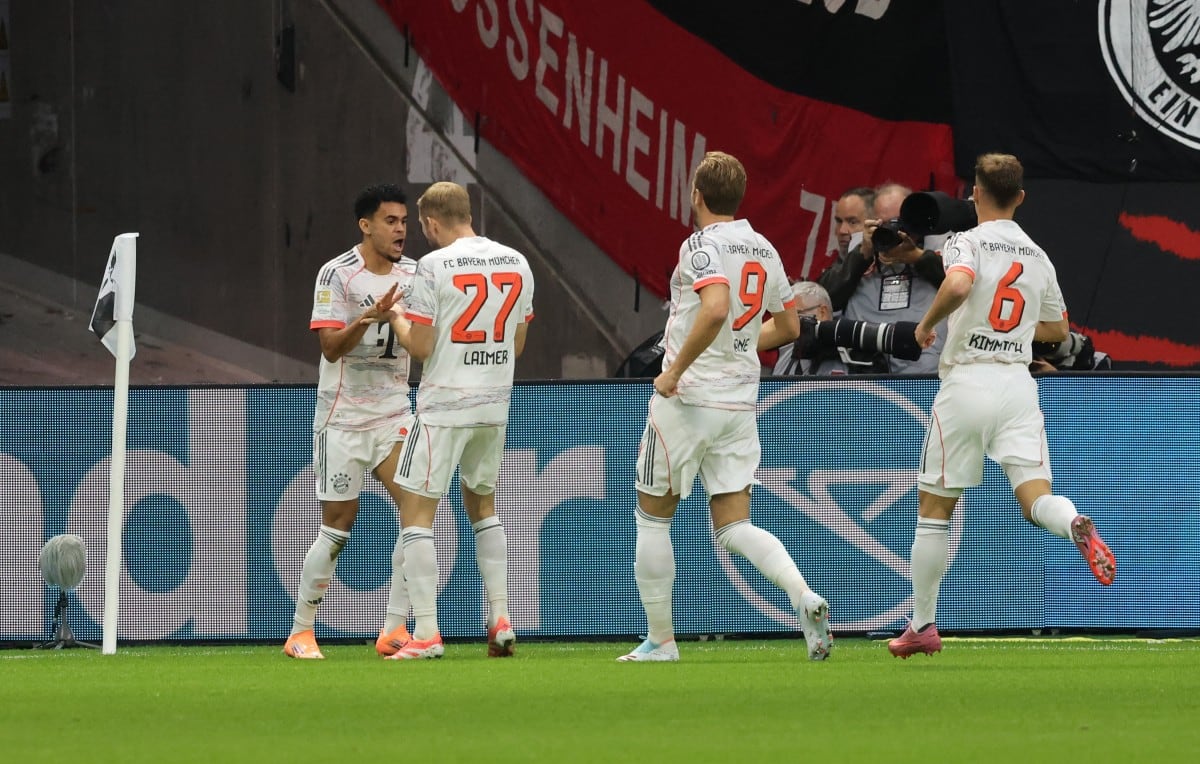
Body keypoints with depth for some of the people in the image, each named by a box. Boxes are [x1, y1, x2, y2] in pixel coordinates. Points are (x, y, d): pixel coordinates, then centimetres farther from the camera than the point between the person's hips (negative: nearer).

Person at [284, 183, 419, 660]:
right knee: (337, 528, -3)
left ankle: (394, 630, -9)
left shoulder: (413, 275, 6)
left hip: (393, 413, 4)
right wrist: (368, 317, -31)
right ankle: (301, 631, 12)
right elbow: (330, 346, -15)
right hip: (343, 418, -4)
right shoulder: (337, 274, -10)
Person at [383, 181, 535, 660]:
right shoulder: (517, 264, 6)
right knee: (482, 506, 22)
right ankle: (500, 621, 13)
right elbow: (517, 344, 13)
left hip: (443, 405, -6)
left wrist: (396, 317, 6)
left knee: (416, 511, 0)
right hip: (494, 404, 6)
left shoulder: (434, 266, -12)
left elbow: (420, 347, -12)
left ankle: (426, 634, -7)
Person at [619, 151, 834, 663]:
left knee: (652, 516, 10)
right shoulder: (764, 250, 9)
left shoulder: (702, 245, -13)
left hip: (687, 398, -6)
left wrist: (676, 369, -22)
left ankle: (660, 640, 14)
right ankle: (805, 597, -19)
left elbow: (715, 309, -31)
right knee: (733, 526, 6)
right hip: (740, 404, 6)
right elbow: (788, 326, 19)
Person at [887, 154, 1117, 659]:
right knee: (1035, 497, -5)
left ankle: (923, 626, 15)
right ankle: (1078, 526, -42)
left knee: (934, 507, 9)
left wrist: (927, 324, -10)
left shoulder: (968, 242, -4)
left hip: (967, 383, -4)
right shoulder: (1038, 256, 14)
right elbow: (1057, 329, 25)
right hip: (1018, 385, 4)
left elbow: (958, 285, -27)